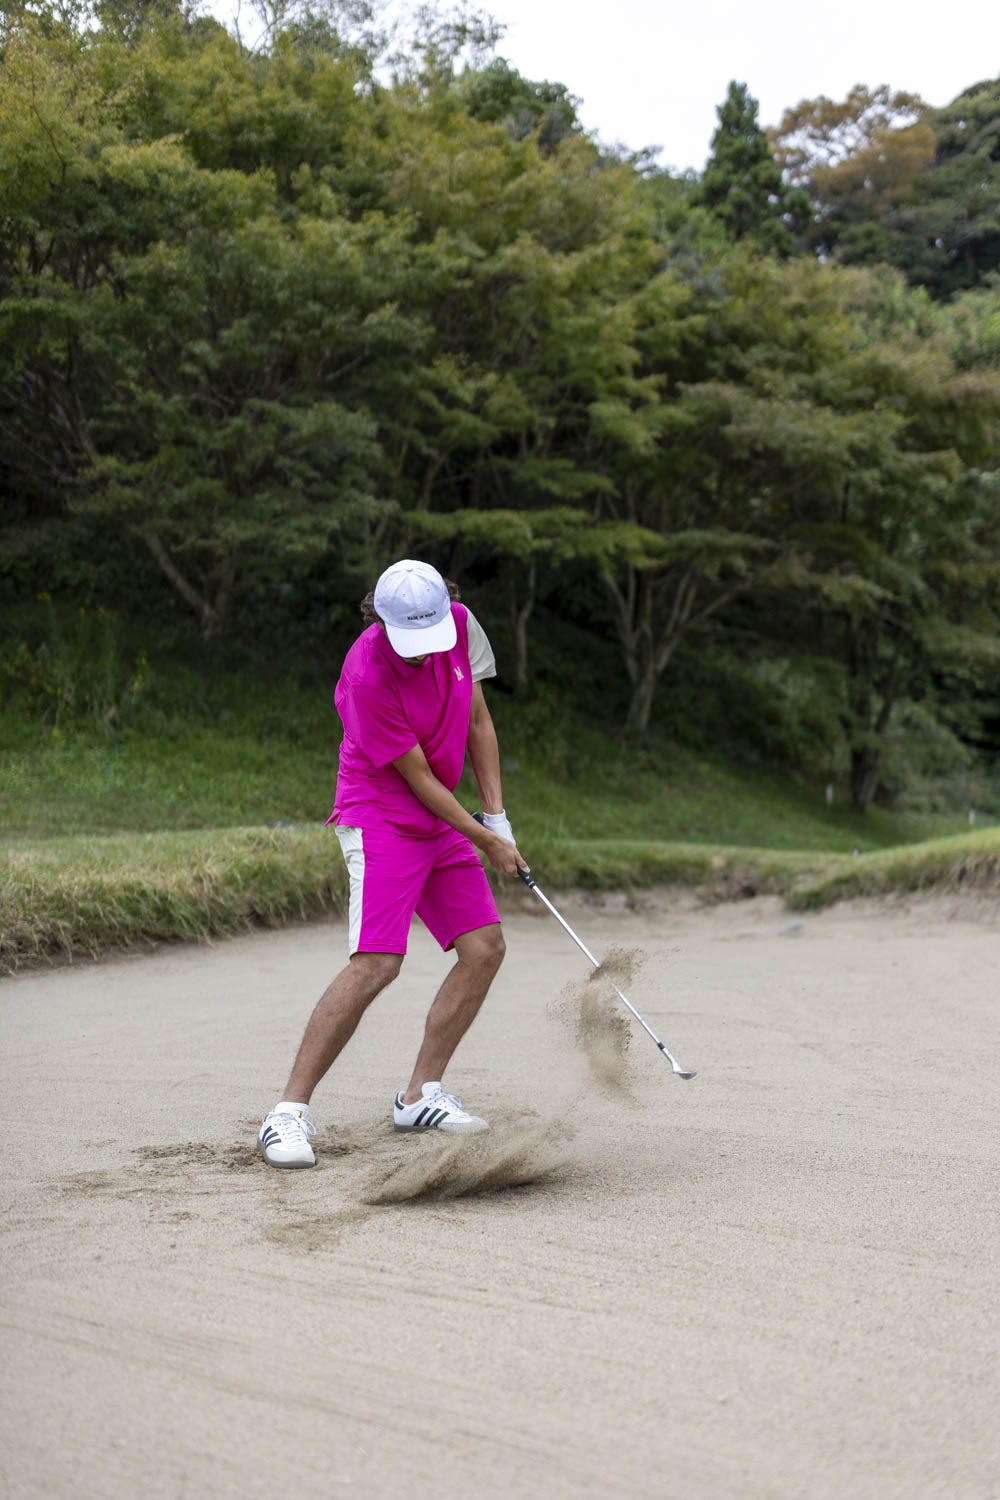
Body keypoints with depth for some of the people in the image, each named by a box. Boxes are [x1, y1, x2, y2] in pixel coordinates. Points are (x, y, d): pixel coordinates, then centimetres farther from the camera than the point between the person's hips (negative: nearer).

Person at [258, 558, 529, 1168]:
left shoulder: (460, 622, -6)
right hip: (380, 816, -8)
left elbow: (478, 721, 9)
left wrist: (497, 815, 6)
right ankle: (290, 1112, -15)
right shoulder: (369, 675, -27)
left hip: (441, 821, 8)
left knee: (485, 947, 2)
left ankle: (421, 1095, 13)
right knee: (376, 963, -21)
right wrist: (484, 839, -8)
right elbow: (419, 779, -18)